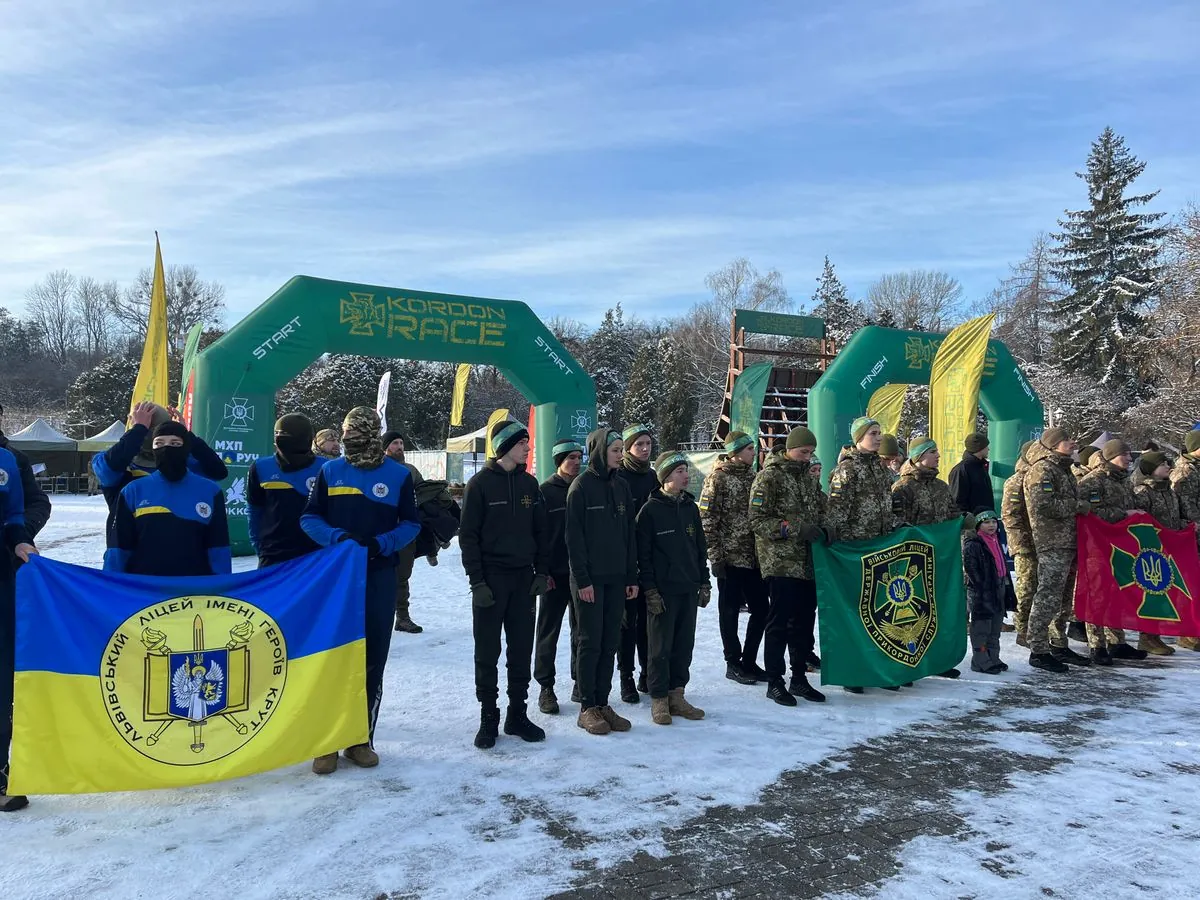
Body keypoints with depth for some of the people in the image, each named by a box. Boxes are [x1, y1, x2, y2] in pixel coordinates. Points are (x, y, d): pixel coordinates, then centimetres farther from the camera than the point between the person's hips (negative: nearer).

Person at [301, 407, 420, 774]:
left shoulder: (398, 475, 0)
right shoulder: (330, 470, 2)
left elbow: (410, 524, 3)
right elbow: (310, 518, 4)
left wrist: (380, 543, -14)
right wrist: (338, 537, -15)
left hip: (379, 577, 0)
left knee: (372, 660, 6)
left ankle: (361, 738, 18)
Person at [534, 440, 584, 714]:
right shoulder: (545, 491, -5)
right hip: (555, 574, -4)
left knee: (582, 630, 11)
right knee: (549, 631, 5)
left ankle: (581, 683, 23)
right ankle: (546, 687, 14)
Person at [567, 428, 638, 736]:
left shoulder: (621, 486, 11)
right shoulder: (581, 486, -7)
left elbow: (629, 534, 12)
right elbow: (574, 536, -10)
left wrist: (632, 576, 8)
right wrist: (582, 579, -14)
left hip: (616, 578, 6)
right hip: (590, 579, -6)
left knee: (610, 643, 8)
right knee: (591, 643, 0)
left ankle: (602, 703, 17)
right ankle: (587, 708, 9)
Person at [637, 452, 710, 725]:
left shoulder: (690, 508, 11)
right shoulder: (650, 510, -7)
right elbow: (643, 554, -8)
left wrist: (704, 583, 13)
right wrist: (650, 589, -12)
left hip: (689, 589, 6)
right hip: (662, 590, -6)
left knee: (684, 645, 10)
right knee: (661, 647, 1)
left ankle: (676, 695, 21)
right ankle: (659, 699, 12)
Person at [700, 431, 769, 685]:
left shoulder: (752, 475, 12)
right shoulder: (718, 478, -8)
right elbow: (707, 519, -11)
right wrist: (715, 556, -14)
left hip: (754, 557, 6)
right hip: (730, 557, -6)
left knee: (762, 608, 7)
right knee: (730, 611, 4)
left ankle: (749, 660, 22)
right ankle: (733, 663, 17)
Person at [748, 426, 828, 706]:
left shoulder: (808, 478, 15)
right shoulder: (768, 477, -7)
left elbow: (820, 513, 23)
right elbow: (758, 520, -12)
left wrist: (824, 532, 1)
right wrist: (795, 529, -20)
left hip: (808, 562, 7)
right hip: (780, 562, -7)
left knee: (805, 620, 11)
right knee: (780, 621, -3)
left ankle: (799, 678, 24)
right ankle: (774, 681, 8)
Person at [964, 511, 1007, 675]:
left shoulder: (996, 542, 14)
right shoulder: (972, 544, -13)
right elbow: (970, 568, -18)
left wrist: (1003, 584, 17)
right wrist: (981, 587, -20)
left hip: (997, 591, 9)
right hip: (980, 594, -9)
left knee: (995, 625, 15)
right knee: (981, 626, -3)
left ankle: (993, 658, 25)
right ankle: (980, 661, 4)